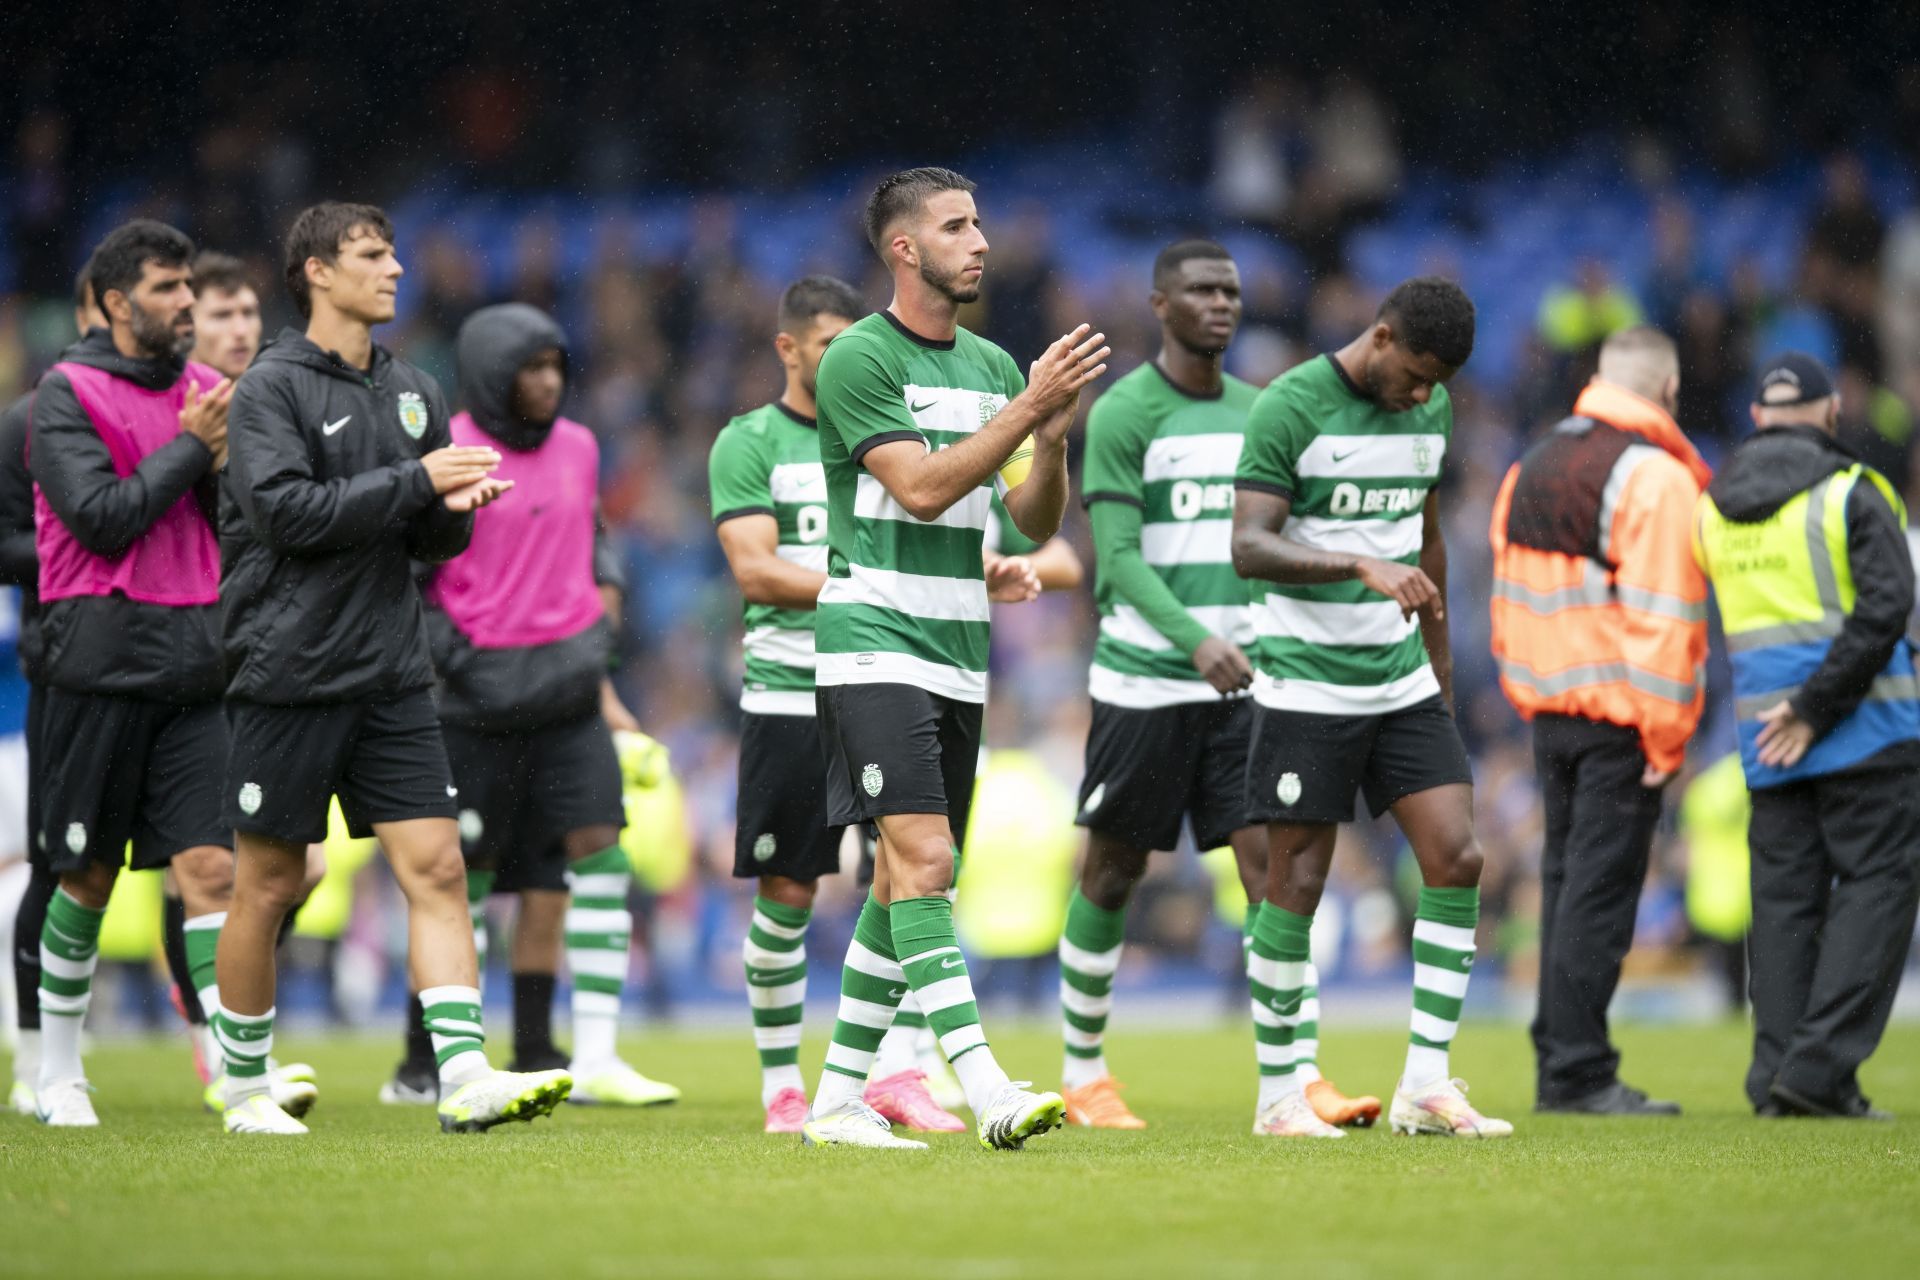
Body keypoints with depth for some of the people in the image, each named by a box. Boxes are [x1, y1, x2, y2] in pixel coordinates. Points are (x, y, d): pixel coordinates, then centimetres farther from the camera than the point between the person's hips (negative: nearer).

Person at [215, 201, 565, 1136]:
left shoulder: (413, 392, 14)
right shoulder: (272, 387, -5)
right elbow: (287, 508, -18)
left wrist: (459, 508, -6)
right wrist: (416, 480, -18)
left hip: (392, 677, 5)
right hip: (290, 675, -5)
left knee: (436, 867, -7)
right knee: (269, 886, 3)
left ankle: (465, 1077, -13)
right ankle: (244, 1089, 16)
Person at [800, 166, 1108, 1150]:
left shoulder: (992, 365, 14)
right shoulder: (858, 358, -7)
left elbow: (1036, 521, 12)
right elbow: (922, 487, -17)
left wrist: (1053, 441, -7)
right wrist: (1028, 407, -21)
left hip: (957, 654, 8)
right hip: (873, 641, -8)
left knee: (906, 881, 8)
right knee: (922, 860, -18)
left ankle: (837, 1099, 14)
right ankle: (986, 1090, -25)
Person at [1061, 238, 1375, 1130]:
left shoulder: (1255, 411, 12)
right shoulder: (1122, 414, -8)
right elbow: (1119, 559, -16)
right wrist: (1195, 640, -29)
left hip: (1242, 680, 5)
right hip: (1143, 681, -5)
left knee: (1270, 864, -7)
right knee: (1112, 875, 5)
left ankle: (1298, 1079, -12)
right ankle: (1083, 1074, 19)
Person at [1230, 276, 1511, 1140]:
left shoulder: (1430, 409, 9)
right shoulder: (1291, 407, -12)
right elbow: (1248, 548, -20)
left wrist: (1440, 666, 23)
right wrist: (1363, 566, -33)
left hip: (1401, 682, 6)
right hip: (1306, 686, -6)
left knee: (1456, 858, -5)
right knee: (1297, 883, -3)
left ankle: (1425, 1085, -1)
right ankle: (1279, 1096, 8)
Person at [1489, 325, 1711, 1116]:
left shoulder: (1531, 468, 14)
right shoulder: (1656, 477, -12)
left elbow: (1508, 599, 18)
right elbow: (1662, 614, -16)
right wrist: (1665, 733, -14)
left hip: (1549, 711, 7)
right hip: (1619, 719, -7)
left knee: (1566, 879, 14)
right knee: (1601, 888, -5)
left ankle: (1557, 1060, 17)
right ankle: (1579, 1071, -6)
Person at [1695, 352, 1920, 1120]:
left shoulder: (1712, 508, 10)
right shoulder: (1849, 494, -8)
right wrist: (1817, 709, -15)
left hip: (1765, 737, 5)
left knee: (1784, 895, 9)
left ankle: (1777, 1071, 4)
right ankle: (1821, 1064, -11)